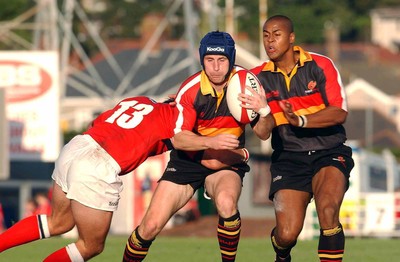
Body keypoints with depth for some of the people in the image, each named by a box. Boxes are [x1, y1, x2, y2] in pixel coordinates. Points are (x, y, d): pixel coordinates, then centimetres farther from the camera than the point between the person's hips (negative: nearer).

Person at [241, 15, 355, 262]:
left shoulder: (320, 65, -6)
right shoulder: (259, 77, 0)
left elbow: (340, 112, -13)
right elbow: (262, 132, -6)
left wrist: (300, 120, -28)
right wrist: (262, 114, -30)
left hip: (329, 152, -2)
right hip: (288, 158, 2)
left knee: (327, 210, -31)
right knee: (287, 234, -10)